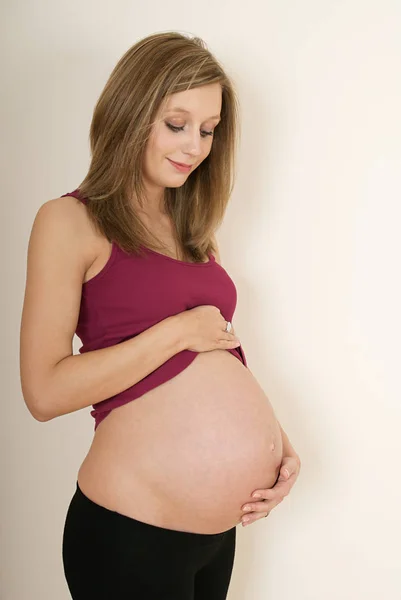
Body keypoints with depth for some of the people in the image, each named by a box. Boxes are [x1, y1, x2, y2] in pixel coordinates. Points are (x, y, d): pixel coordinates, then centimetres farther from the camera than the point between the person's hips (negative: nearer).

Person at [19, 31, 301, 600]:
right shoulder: (70, 222, -8)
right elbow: (45, 392, -16)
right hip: (131, 532, -6)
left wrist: (277, 442, 2)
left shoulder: (191, 229, 12)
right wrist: (178, 332, -15)